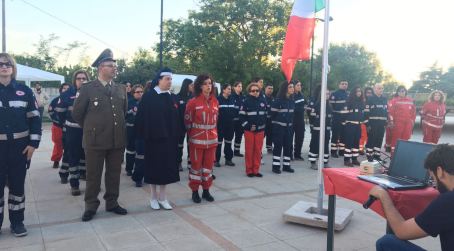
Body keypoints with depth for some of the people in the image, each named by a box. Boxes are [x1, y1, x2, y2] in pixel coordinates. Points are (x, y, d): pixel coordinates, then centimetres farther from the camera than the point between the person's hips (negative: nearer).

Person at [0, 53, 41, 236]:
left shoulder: (24, 91, 2)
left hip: (20, 146, 0)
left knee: (17, 185, 9)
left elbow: (35, 118, 1)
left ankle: (17, 222, 21)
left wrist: (33, 143, -6)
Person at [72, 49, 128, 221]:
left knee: (114, 174, 12)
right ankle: (91, 206, 20)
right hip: (95, 140, -4)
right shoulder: (87, 88, -4)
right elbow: (77, 114, 3)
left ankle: (112, 203, 26)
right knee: (93, 175, 7)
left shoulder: (121, 89, 9)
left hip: (117, 140, 4)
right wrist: (91, 128, 10)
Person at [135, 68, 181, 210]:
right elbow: (142, 117, -7)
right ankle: (154, 197, 18)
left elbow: (177, 118, 10)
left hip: (169, 138, 4)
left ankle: (162, 197, 19)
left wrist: (178, 136, 5)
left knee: (167, 166, 7)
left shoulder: (173, 98, 8)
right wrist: (143, 136, -12)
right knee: (154, 167, 4)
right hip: (153, 138, -4)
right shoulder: (148, 97, -5)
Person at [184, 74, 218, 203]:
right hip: (197, 140, -4)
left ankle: (206, 190, 24)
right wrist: (193, 134, 8)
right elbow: (187, 121, -2)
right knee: (196, 165, 5)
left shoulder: (215, 102, 5)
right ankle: (195, 191, 18)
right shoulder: (193, 102, -10)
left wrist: (212, 133, 14)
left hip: (212, 139, 5)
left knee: (209, 165, 11)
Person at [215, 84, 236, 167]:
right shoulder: (218, 99, -11)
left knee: (228, 142, 13)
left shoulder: (232, 100, 10)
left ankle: (228, 159, 23)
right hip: (220, 124, -6)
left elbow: (235, 111, 14)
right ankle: (216, 160, 10)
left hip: (230, 124, 6)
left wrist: (234, 116, -2)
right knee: (218, 142, 2)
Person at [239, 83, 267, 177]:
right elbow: (241, 116, -6)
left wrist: (263, 125, 6)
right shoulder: (246, 102, -4)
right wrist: (248, 126, -13)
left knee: (258, 151, 5)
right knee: (249, 151, 1)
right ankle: (249, 170, 11)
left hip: (260, 130, 4)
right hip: (249, 130, -3)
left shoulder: (262, 102, 9)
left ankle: (256, 170, 15)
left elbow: (265, 115, 15)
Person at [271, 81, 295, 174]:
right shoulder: (278, 100, -11)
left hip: (289, 127, 6)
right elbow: (273, 114, -9)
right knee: (278, 146, -1)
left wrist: (292, 125, 11)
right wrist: (274, 126, -5)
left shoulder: (292, 101, 10)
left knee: (288, 146, 8)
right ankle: (276, 166, 7)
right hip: (279, 127, -6)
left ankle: (286, 165, 19)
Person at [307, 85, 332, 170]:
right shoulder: (315, 103, -11)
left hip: (326, 128, 7)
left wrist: (329, 126, 15)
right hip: (317, 128, -7)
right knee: (315, 144, -1)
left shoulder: (328, 105, 12)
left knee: (326, 145, 9)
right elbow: (311, 114, -17)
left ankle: (325, 162, 18)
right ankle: (313, 163, 8)